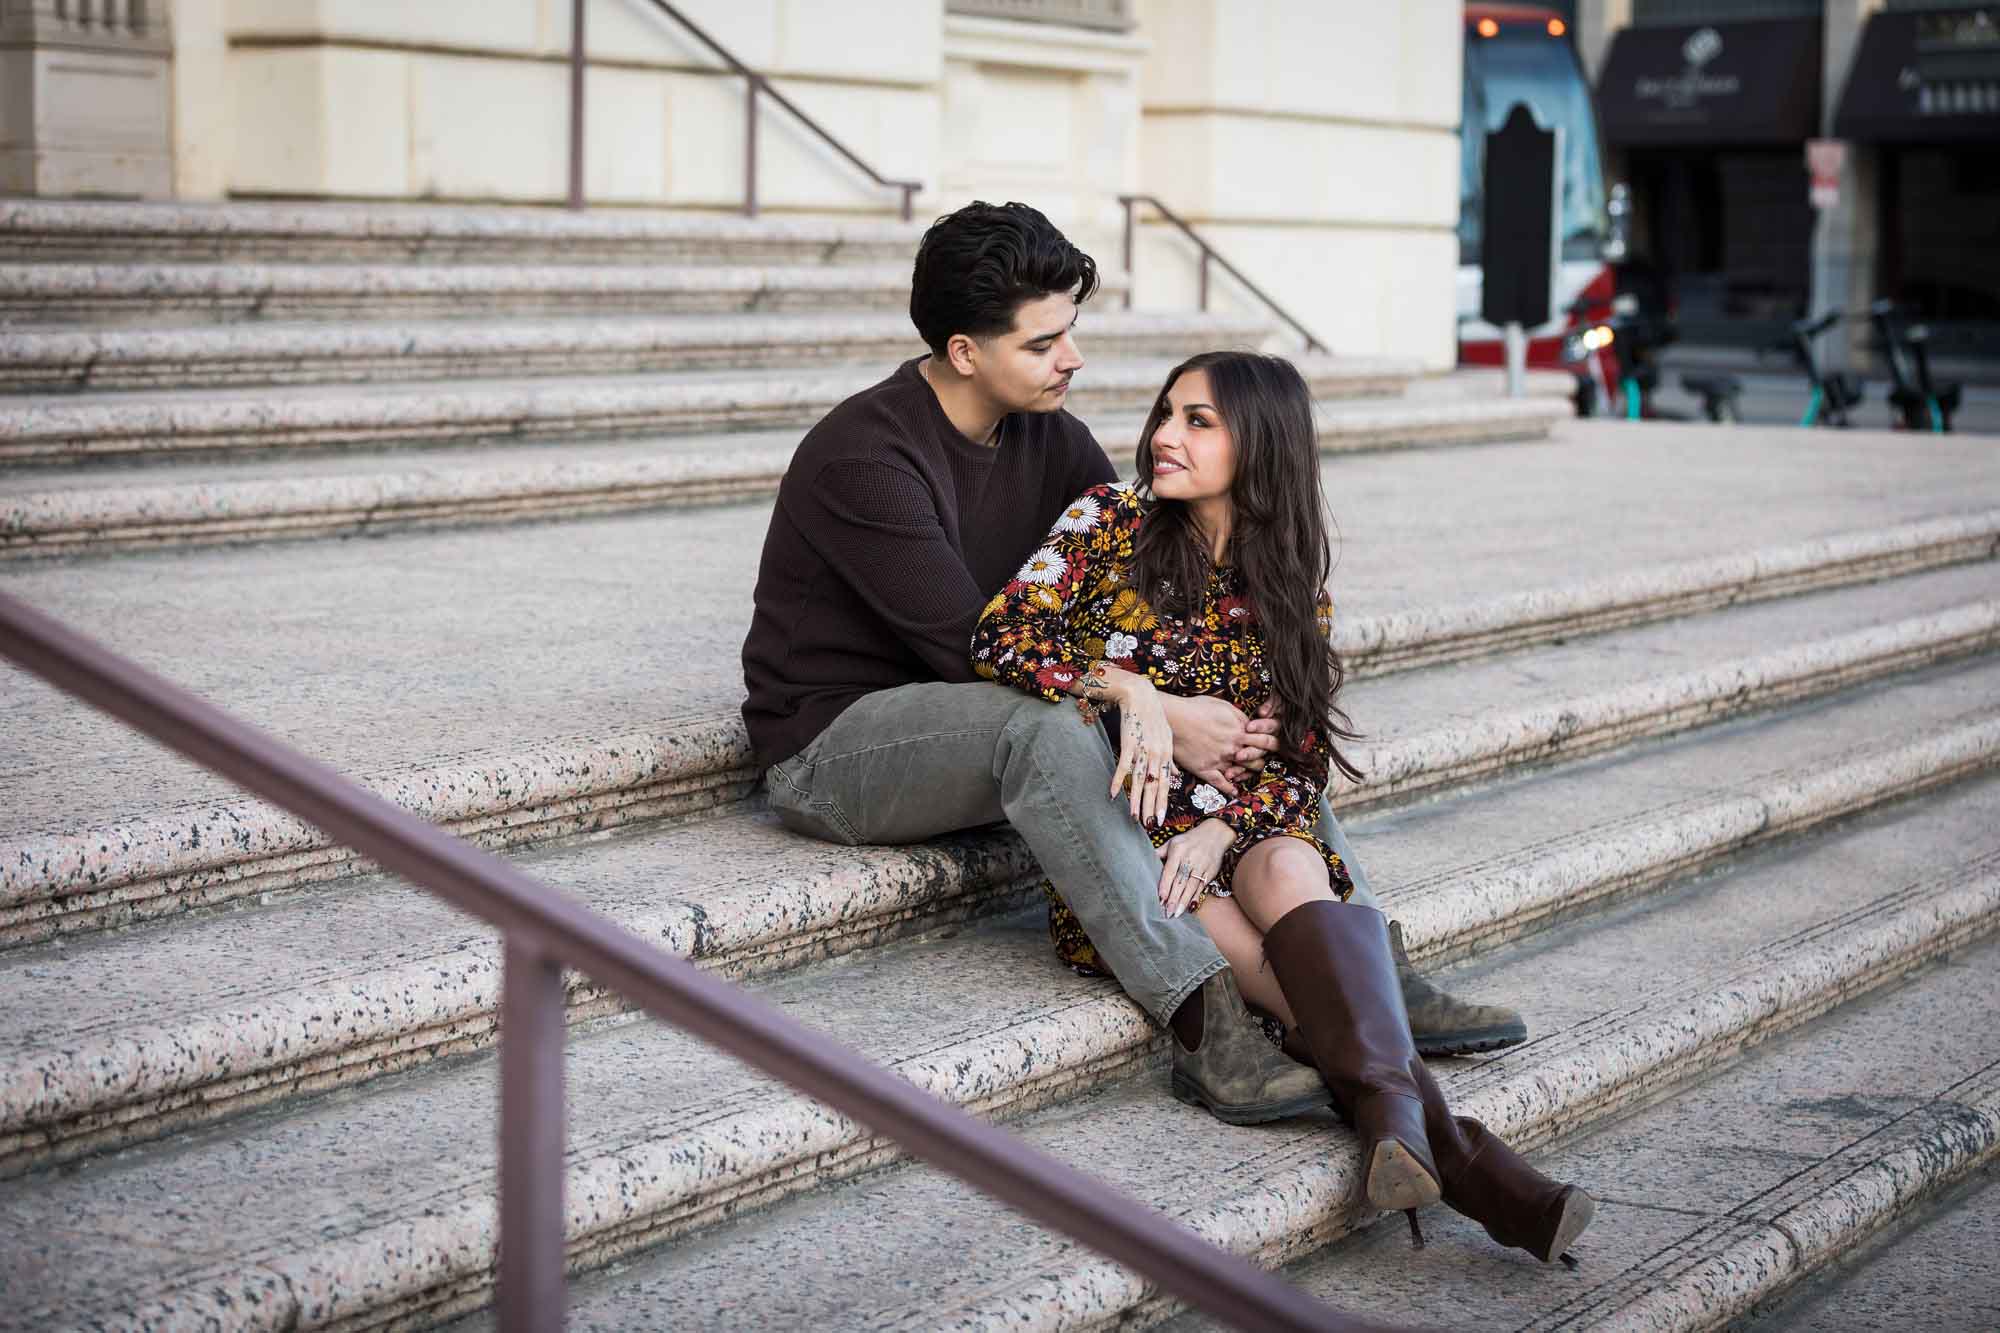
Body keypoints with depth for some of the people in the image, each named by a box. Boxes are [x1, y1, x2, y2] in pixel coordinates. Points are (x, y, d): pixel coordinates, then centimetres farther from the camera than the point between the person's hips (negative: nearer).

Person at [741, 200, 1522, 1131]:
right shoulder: (865, 458, -22)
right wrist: (1158, 717, -29)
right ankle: (1204, 1023, -41)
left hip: (982, 717, 8)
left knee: (1234, 714, -4)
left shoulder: (1052, 439, 3)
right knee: (1046, 730, -38)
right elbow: (971, 645, -27)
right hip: (831, 745, -8)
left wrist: (1229, 715, -18)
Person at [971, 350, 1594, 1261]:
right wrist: (1128, 690, -20)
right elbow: (999, 637, -8)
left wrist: (1221, 826, -15)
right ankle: (1446, 1150, -41)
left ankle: (1393, 1120, -51)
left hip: (1243, 830, 2)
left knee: (1289, 870, -36)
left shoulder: (1293, 589, 10)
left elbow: (1304, 761, 4)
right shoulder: (1109, 522, 4)